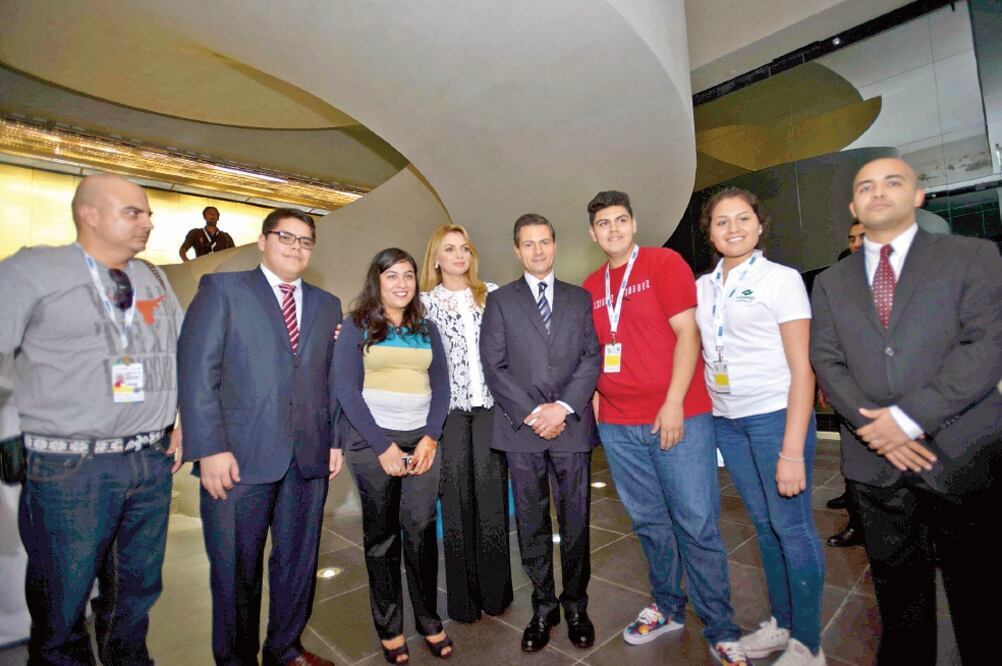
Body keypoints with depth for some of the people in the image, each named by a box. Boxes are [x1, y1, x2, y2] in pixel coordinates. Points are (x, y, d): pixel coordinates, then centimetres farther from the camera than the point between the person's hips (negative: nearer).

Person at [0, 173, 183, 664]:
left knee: (139, 588, 19)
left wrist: (185, 421, 11)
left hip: (154, 462, 5)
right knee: (62, 604, 11)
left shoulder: (155, 279, 10)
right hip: (70, 468, -4)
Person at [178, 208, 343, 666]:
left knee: (299, 563, 16)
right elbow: (196, 370, -6)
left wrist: (336, 440, 6)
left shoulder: (327, 304, 14)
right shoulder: (222, 288, 2)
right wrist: (210, 449, -13)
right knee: (236, 571, 11)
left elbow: (332, 380, 13)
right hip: (239, 456, -3)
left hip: (309, 457, 4)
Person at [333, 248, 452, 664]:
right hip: (372, 441, -2)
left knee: (421, 529, 3)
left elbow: (441, 386, 8)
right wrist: (383, 446, -10)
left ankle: (429, 619, 22)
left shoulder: (427, 329, 11)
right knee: (381, 534, 8)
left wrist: (430, 439, -6)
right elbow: (346, 389, -6)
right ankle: (389, 627, 25)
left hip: (423, 440, 3)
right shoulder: (357, 326, 1)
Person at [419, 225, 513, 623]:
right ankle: (463, 594, 21)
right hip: (449, 408, 0)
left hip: (490, 404, 1)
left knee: (491, 492, 3)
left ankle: (495, 589, 20)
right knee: (456, 497, 4)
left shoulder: (493, 293, 10)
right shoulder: (425, 301, 8)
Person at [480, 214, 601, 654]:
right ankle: (543, 608, 26)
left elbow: (592, 358, 3)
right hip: (522, 428, 0)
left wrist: (563, 407, -10)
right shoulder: (500, 300, 7)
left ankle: (576, 605, 28)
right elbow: (494, 365, -1)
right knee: (532, 524, 9)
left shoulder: (580, 299, 12)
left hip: (572, 426, 1)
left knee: (576, 522, 9)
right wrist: (531, 414, -10)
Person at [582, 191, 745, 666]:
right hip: (618, 425, 5)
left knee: (696, 525, 3)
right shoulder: (591, 286, 11)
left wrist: (674, 403, -14)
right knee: (648, 522, 15)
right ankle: (667, 608, 34)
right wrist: (595, 398, 7)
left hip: (677, 416, -4)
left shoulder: (664, 262, -2)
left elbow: (687, 333, -9)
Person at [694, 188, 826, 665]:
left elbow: (802, 367, -10)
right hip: (726, 421, 5)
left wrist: (792, 451, -15)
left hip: (776, 415, -4)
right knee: (763, 524, 16)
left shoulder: (781, 279, -6)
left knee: (791, 527, 4)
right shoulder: (702, 286, 8)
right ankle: (781, 623, 33)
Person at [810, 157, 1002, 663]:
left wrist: (909, 417, -16)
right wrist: (874, 425, -11)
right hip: (874, 461, 2)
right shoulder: (830, 283, 12)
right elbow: (825, 361, 3)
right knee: (898, 588, 14)